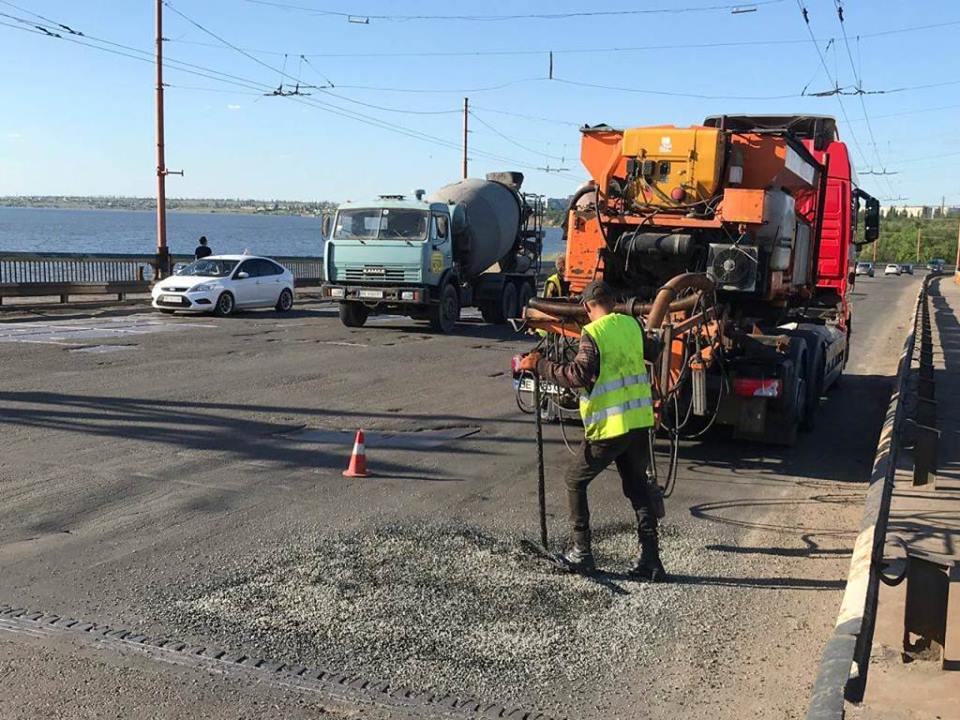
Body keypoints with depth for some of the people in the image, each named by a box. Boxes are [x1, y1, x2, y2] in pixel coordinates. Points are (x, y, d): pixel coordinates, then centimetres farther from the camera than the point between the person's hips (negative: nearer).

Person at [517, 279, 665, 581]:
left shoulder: (593, 333, -12)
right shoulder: (632, 325, 8)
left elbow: (579, 375, -22)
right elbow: (651, 354, 26)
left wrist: (540, 365, -13)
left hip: (610, 427, -6)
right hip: (640, 421, 6)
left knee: (575, 482, 12)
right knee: (638, 488, 14)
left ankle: (581, 552, 12)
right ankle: (650, 560, 9)